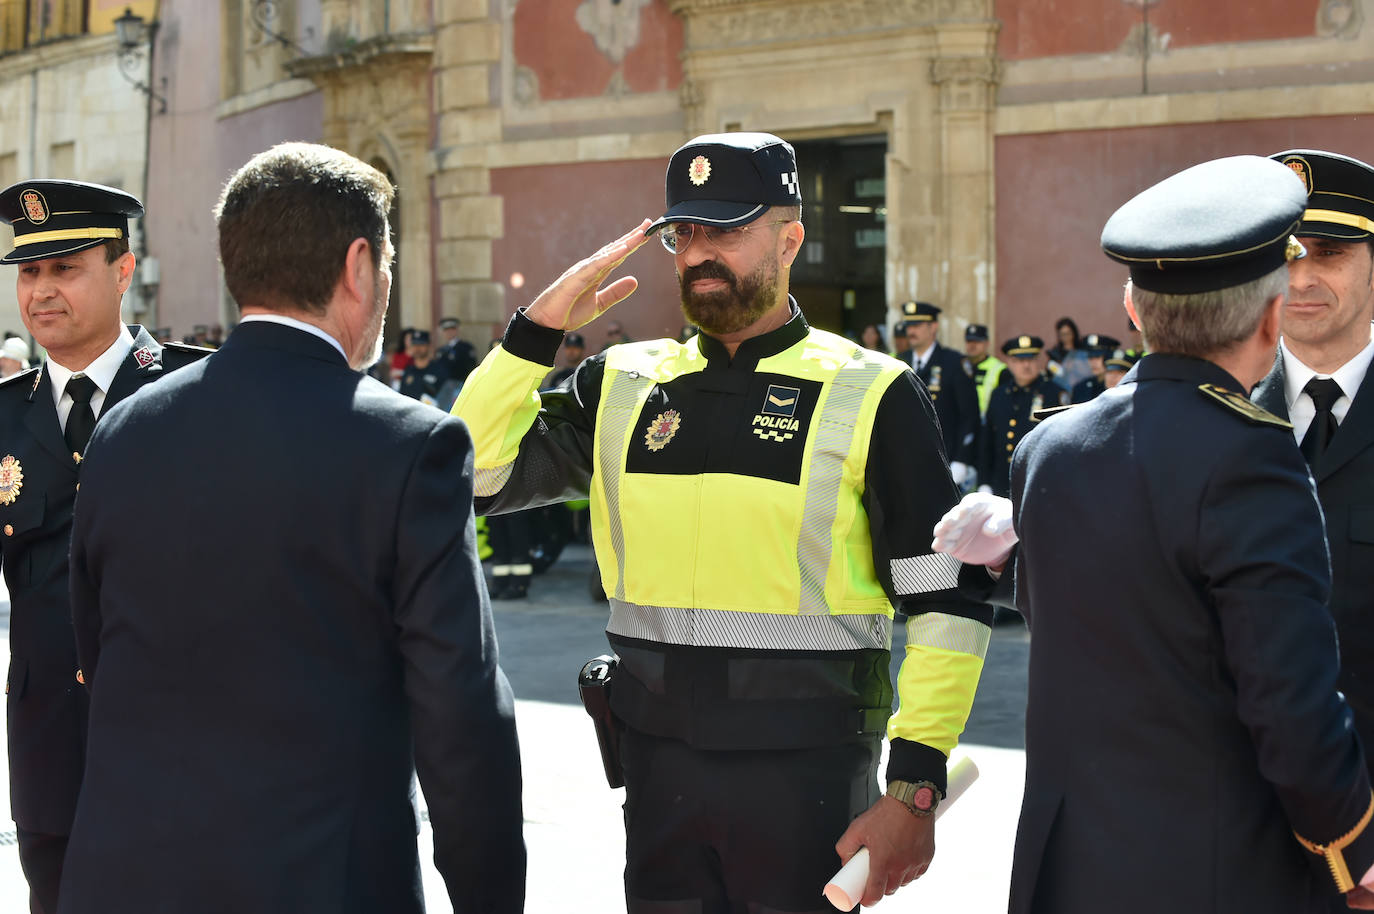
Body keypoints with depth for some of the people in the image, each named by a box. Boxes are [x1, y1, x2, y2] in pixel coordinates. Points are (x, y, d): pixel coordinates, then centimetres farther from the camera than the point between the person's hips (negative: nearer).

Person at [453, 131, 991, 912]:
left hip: (808, 769, -3)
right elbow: (475, 474, 4)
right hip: (660, 763, 4)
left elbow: (946, 604, -7)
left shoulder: (871, 397, -5)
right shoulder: (622, 386, 6)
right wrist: (538, 329, -4)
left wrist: (915, 790, -12)